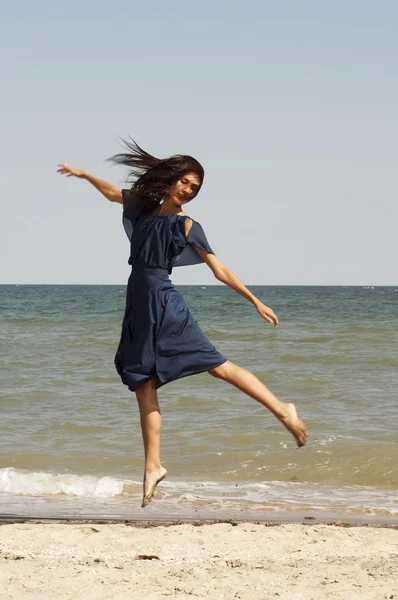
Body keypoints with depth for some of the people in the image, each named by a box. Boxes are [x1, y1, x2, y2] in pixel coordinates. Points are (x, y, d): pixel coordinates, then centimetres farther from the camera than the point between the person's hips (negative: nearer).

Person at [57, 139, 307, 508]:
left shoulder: (186, 225, 1)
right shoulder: (145, 207, 14)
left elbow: (218, 269, 2)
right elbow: (113, 193, 34)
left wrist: (255, 301, -1)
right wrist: (83, 175, 39)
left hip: (164, 305, -5)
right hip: (139, 308, 5)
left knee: (218, 366, -15)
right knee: (144, 387, 3)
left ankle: (282, 410, -12)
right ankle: (153, 467, 6)